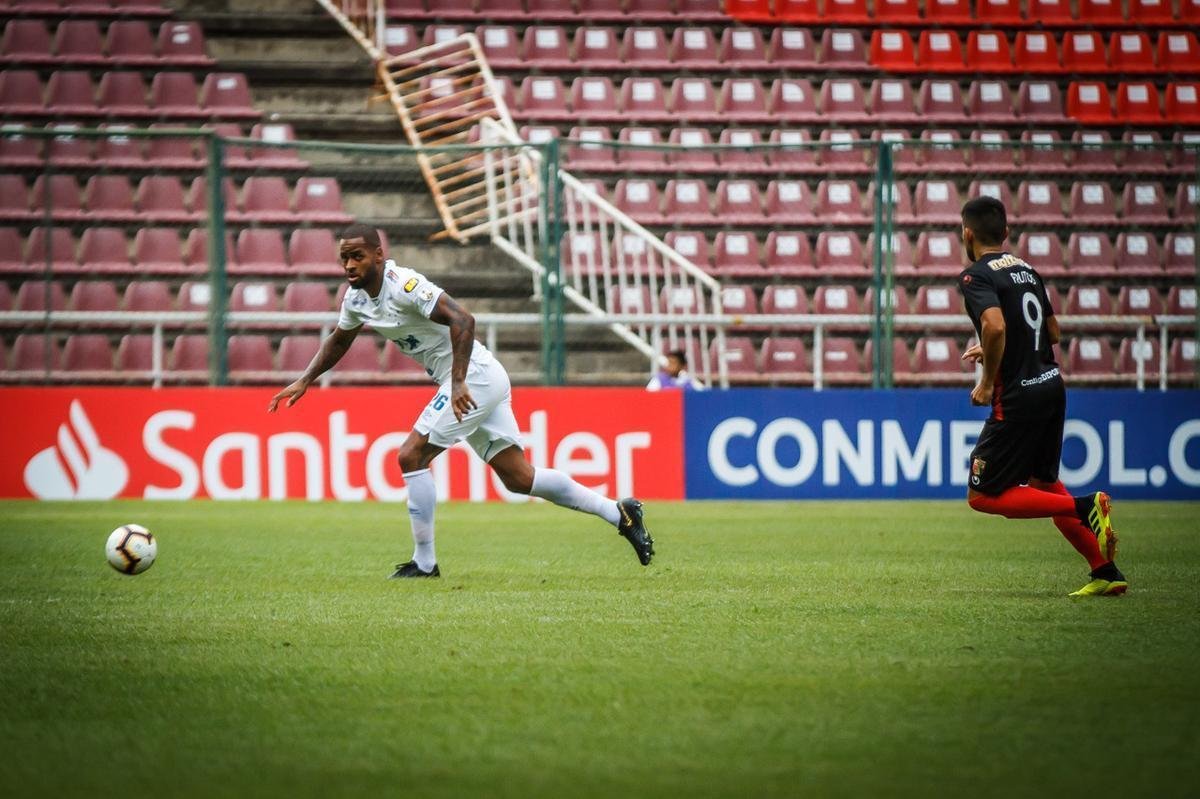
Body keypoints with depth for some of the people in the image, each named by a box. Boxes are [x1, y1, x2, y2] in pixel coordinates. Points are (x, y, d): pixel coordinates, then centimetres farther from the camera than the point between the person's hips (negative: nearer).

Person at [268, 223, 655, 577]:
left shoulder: (402, 284, -20)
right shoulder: (356, 297, 8)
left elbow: (462, 320, -28)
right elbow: (338, 341, 27)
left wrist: (458, 383, -33)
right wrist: (304, 381, 19)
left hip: (475, 376, -9)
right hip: (484, 383, 9)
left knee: (411, 457, -9)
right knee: (519, 478, 9)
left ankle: (424, 563, -2)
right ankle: (619, 513, 14)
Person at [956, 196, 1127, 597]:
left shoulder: (976, 276, -11)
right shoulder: (1026, 270, 14)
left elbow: (995, 326, -29)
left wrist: (987, 381, -16)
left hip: (1019, 397, -8)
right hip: (1052, 385, 8)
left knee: (983, 495, 0)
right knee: (1043, 483, 22)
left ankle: (1085, 507, -15)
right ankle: (1105, 572, 16)